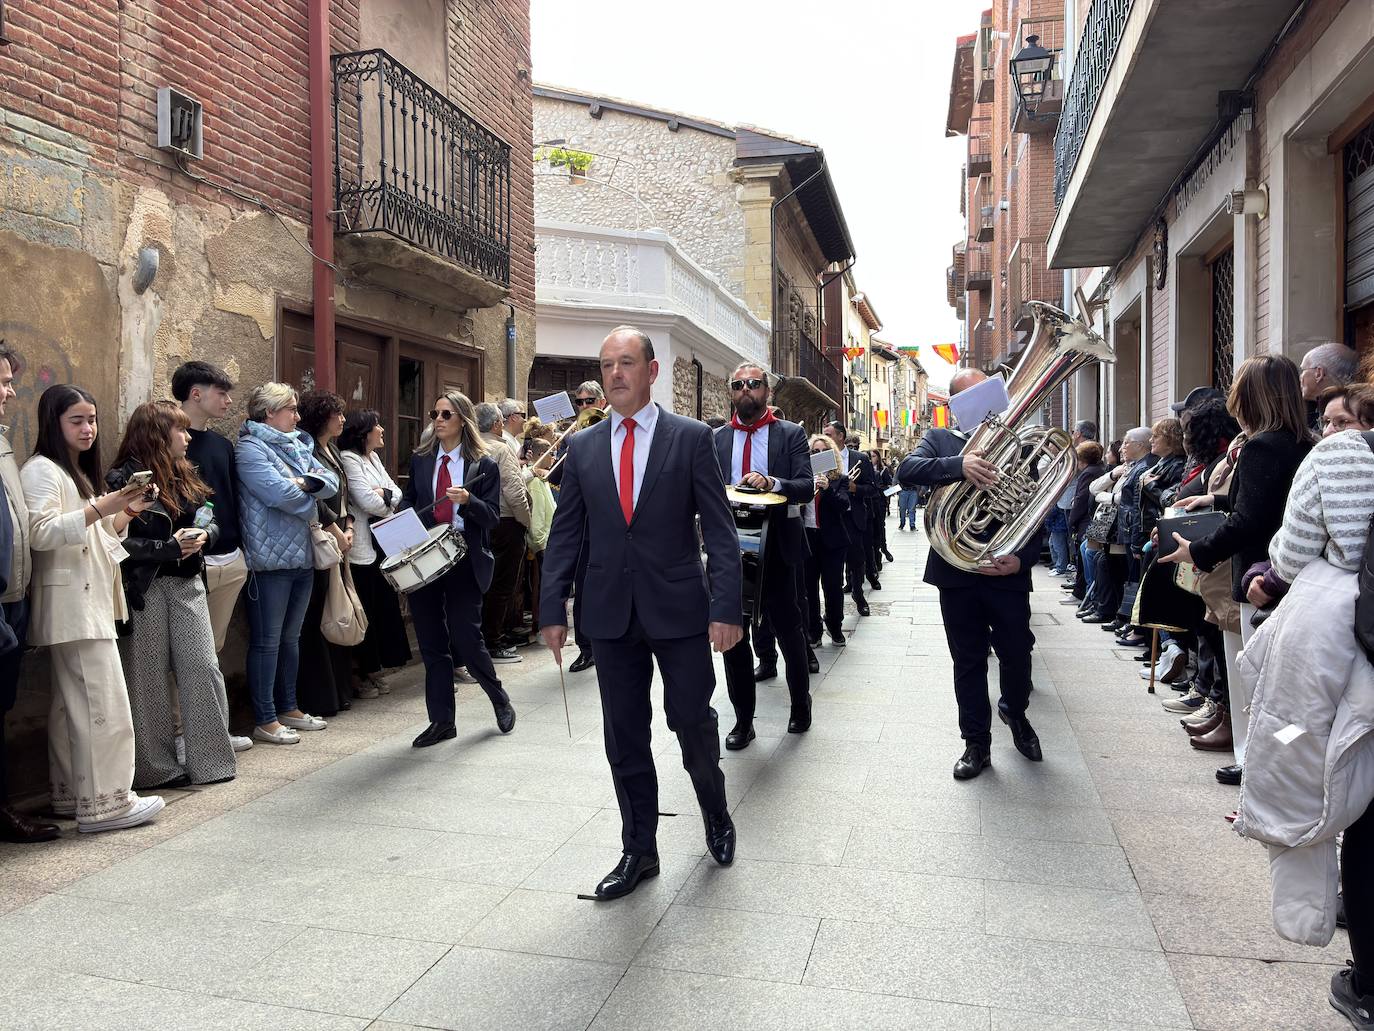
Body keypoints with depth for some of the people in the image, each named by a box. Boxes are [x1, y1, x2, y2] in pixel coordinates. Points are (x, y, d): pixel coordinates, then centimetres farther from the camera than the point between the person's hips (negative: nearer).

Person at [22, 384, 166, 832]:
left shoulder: (77, 472, 22)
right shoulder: (41, 469, -7)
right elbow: (41, 534, -20)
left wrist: (127, 511, 9)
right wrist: (103, 507, -27)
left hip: (89, 601, 10)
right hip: (72, 604, -10)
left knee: (72, 703, 11)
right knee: (103, 702, -12)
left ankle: (71, 794, 15)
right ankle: (104, 803, -10)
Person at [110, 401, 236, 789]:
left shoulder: (186, 475, 12)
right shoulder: (123, 479, -9)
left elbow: (213, 522, 16)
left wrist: (203, 535, -5)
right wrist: (170, 547, -18)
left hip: (187, 584, 6)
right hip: (145, 588, -6)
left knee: (204, 667, 2)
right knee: (150, 678, 3)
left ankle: (209, 758, 11)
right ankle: (156, 768, 14)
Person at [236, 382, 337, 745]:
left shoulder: (298, 446, 15)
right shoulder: (249, 449, -10)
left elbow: (331, 482, 6)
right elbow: (279, 492, -21)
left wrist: (305, 482, -13)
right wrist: (312, 504, -4)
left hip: (302, 556, 8)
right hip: (271, 560, -8)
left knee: (291, 637, 17)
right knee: (267, 640, 0)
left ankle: (288, 708, 28)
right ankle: (265, 721, 8)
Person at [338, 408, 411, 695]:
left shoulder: (373, 457, 15)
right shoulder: (348, 459, -12)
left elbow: (396, 493, 11)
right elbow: (369, 502, -19)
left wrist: (383, 494, -10)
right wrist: (388, 500, 0)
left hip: (383, 542, 9)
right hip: (362, 547, -8)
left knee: (385, 605, 10)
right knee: (366, 611, -2)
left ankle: (374, 669, 20)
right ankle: (362, 674, 9)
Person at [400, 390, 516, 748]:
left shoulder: (484, 464, -2)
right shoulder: (420, 460, 10)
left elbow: (493, 518, -5)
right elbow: (408, 501, 16)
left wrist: (468, 500, -24)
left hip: (465, 560, -4)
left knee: (465, 637, -7)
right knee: (431, 642, 7)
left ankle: (499, 698, 20)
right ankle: (442, 721, 19)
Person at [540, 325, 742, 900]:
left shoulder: (691, 438, -2)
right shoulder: (583, 448, 7)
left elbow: (718, 529, -5)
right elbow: (565, 534, 8)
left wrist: (725, 607, -13)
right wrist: (553, 610, 2)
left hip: (679, 609, -3)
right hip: (611, 614, 3)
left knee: (693, 723, 6)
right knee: (624, 739, 10)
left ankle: (715, 814, 36)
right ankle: (639, 852, 26)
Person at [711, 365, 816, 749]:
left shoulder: (791, 434, 1)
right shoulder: (717, 439, 9)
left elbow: (806, 486, -9)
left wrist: (772, 482, -27)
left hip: (775, 548, -2)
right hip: (730, 548, 3)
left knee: (788, 630, 9)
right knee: (732, 633, 6)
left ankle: (800, 704, 32)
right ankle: (743, 719, 20)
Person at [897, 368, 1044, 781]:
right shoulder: (940, 440, 4)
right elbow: (907, 471, -17)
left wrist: (1023, 558, -16)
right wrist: (958, 464, -34)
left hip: (1008, 572, 0)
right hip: (957, 574, 0)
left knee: (1017, 655, 10)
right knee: (968, 662, 10)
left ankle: (1015, 711, 41)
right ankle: (976, 743, 23)